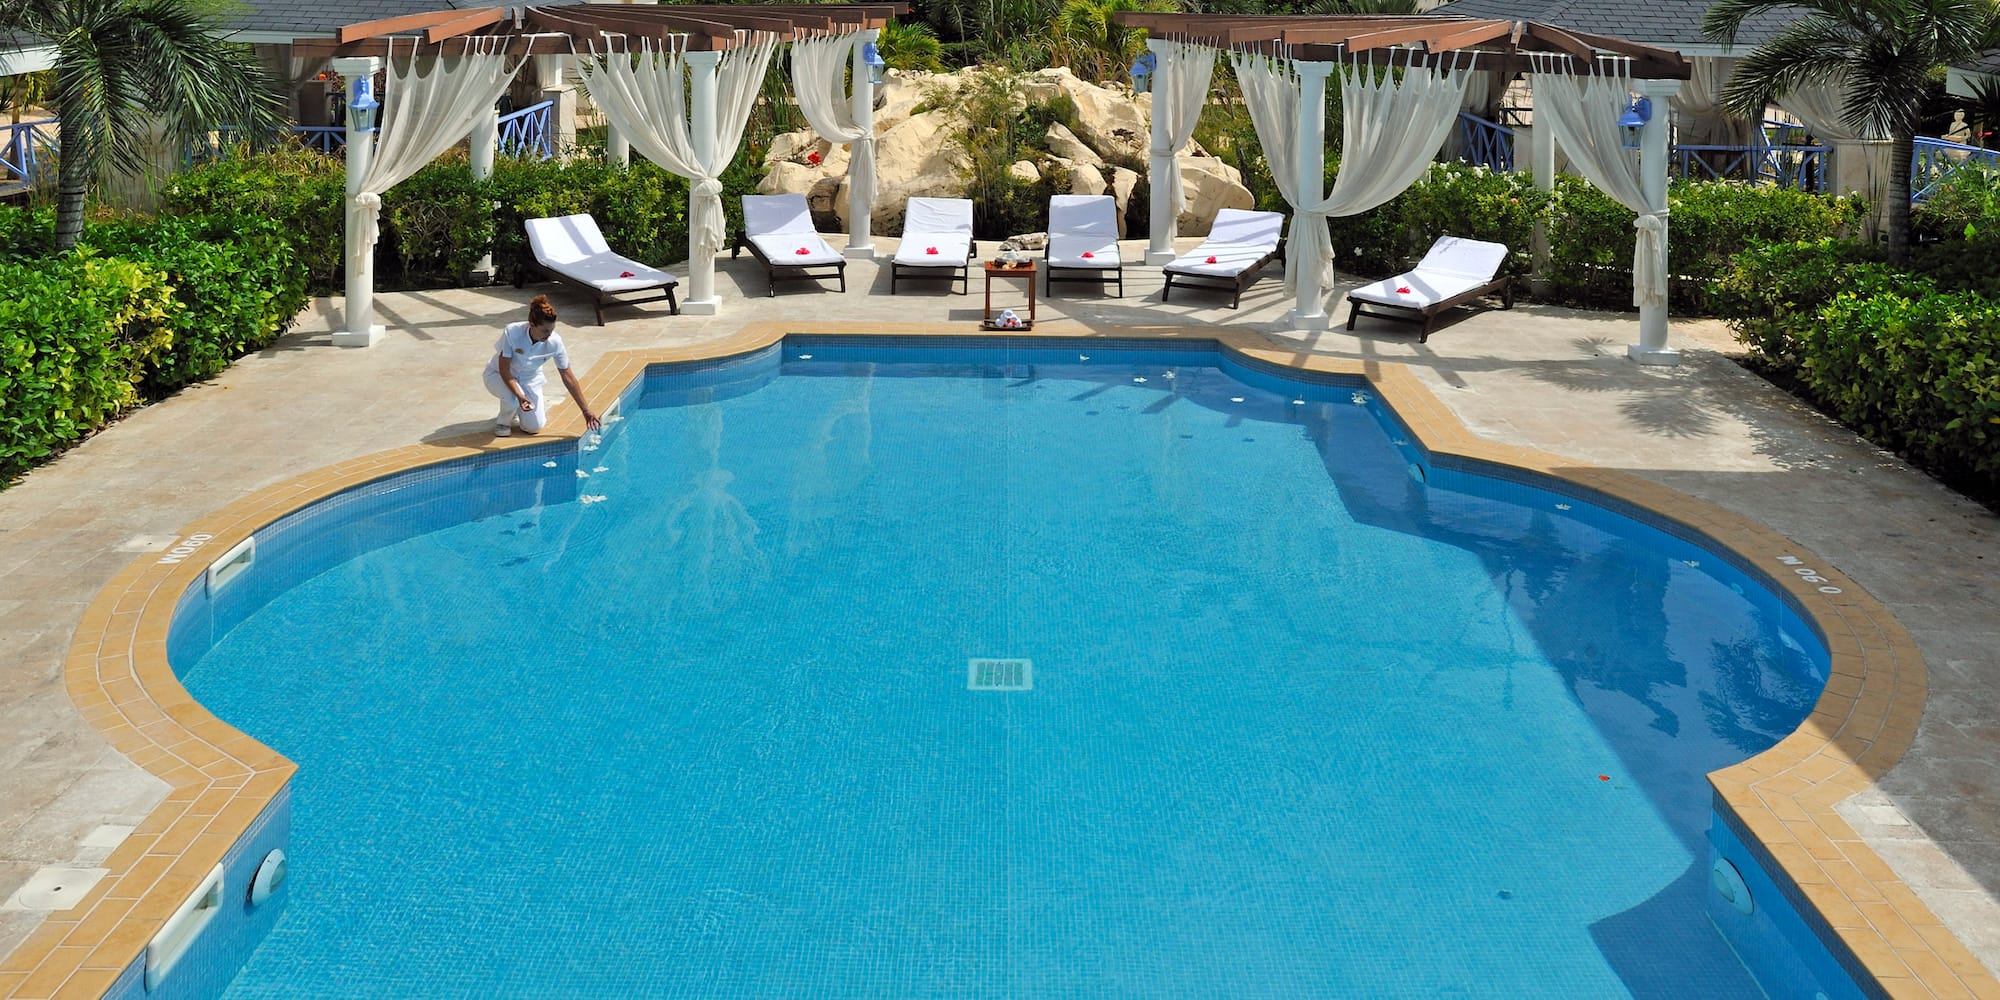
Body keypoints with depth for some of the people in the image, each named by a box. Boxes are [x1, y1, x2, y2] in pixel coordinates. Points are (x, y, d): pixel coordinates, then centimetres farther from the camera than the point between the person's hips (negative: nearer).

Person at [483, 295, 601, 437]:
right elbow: (504, 370, -28)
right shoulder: (512, 333, -34)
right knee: (513, 399, -36)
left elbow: (568, 377, -16)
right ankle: (502, 422, -1)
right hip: (499, 375, -3)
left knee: (534, 426, -12)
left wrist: (586, 409, -14)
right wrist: (520, 397, -43)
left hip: (529, 379, 3)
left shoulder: (555, 343, -25)